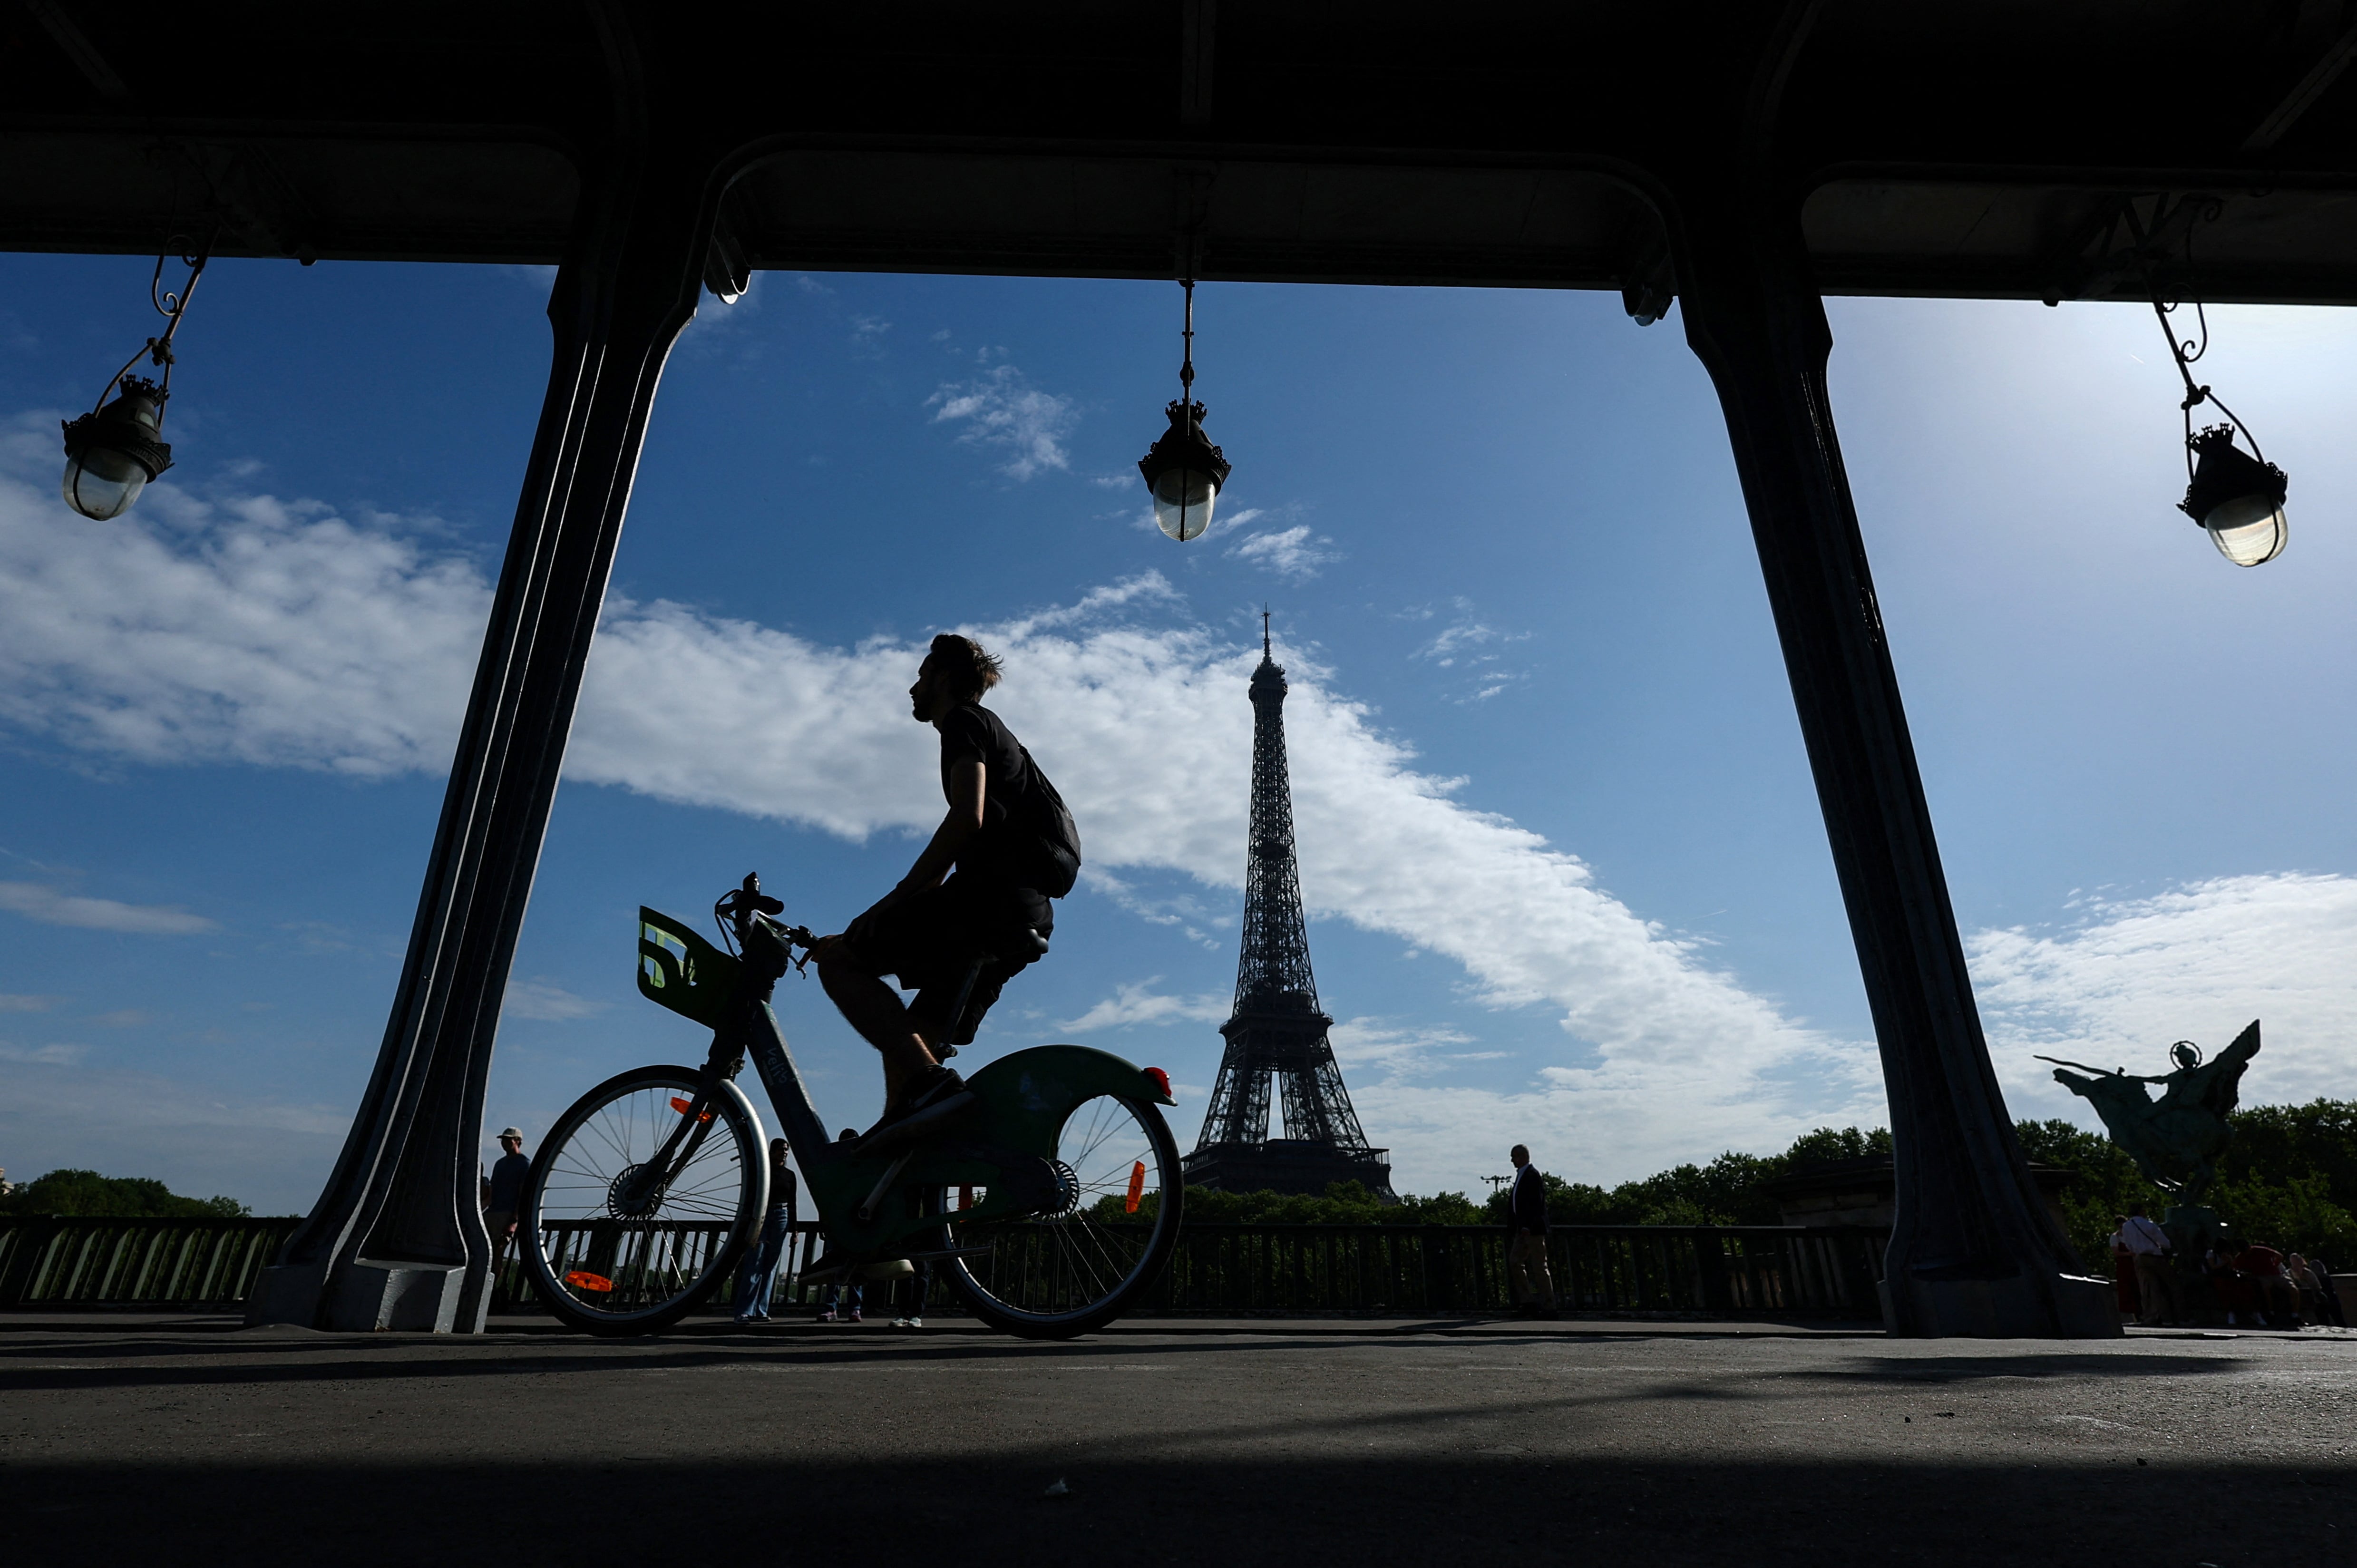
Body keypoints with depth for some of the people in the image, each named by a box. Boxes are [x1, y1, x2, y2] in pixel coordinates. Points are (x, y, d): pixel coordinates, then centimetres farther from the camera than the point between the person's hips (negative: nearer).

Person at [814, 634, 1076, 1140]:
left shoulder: (964, 722, 2)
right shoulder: (993, 735, 31)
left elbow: (967, 818, -16)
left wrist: (894, 902, -15)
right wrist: (902, 909, 27)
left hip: (994, 891, -9)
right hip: (1029, 913, 9)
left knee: (837, 958, -8)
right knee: (907, 1041, 12)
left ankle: (928, 1082, -20)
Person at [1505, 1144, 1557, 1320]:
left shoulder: (1533, 1175, -12)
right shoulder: (1521, 1175, 17)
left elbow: (1537, 1203, -20)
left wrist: (1527, 1226, -24)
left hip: (1533, 1229, -10)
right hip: (1523, 1229, 10)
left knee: (1539, 1267, -5)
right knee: (1515, 1262, 5)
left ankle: (1549, 1307, 1)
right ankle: (1528, 1302, 9)